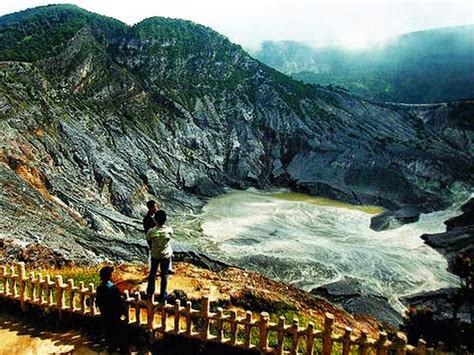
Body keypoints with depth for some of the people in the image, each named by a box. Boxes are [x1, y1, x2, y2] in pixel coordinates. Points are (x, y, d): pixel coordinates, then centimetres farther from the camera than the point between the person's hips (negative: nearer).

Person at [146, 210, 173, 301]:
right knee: (164, 275, 16)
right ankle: (163, 295, 26)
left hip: (155, 255, 1)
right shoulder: (169, 230, -25)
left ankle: (150, 292, 37)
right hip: (166, 255, 0)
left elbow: (149, 243, -5)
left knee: (152, 273, 23)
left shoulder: (151, 231, -24)